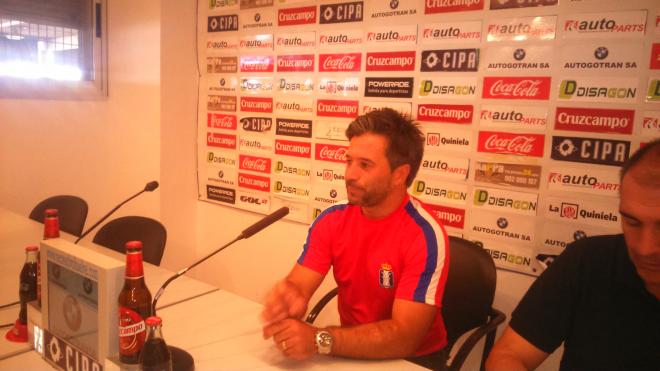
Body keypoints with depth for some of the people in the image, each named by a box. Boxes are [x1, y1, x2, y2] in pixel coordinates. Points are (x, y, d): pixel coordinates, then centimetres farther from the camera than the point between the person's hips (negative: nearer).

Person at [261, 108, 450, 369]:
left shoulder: (425, 237, -21)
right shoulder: (331, 220, -6)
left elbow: (405, 336, -26)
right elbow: (297, 285, -9)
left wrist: (319, 340, -37)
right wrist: (287, 299, -32)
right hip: (352, 348, 5)